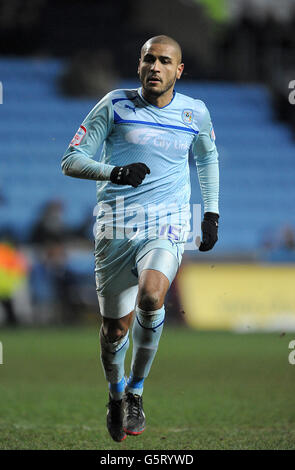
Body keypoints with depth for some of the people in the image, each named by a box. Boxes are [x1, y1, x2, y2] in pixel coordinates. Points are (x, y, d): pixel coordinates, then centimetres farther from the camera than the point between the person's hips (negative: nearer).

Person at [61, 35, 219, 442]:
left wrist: (212, 215, 20)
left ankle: (136, 389, -8)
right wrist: (115, 173, -19)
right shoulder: (115, 105, -1)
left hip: (167, 226, 0)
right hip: (116, 226, 0)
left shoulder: (195, 113, 6)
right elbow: (71, 160, -2)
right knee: (115, 326, 3)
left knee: (151, 297, -28)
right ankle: (116, 395, 33)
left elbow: (207, 158, 26)